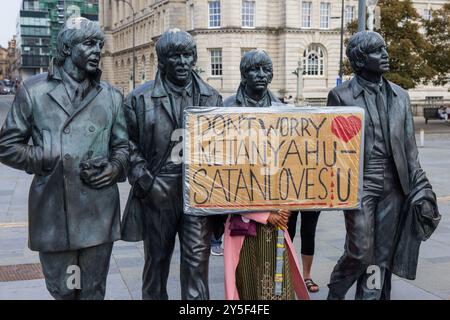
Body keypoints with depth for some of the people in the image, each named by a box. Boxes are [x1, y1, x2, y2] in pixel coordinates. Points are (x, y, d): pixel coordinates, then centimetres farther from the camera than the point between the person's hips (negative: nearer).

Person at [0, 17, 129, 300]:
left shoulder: (111, 96, 10)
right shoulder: (33, 90, 2)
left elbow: (122, 147, 15)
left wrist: (114, 168, -7)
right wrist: (52, 160, -10)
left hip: (99, 213, 2)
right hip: (52, 212, -1)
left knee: (93, 292, 11)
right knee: (62, 291, 10)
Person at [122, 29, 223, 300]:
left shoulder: (212, 97, 9)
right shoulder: (141, 98, 2)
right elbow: (130, 145, 1)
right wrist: (144, 181, -10)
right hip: (157, 192, -1)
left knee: (197, 259, -2)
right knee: (157, 258, 12)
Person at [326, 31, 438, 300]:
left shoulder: (400, 96, 12)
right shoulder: (341, 95, 0)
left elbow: (409, 147, 12)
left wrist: (421, 187, 6)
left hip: (394, 187, 4)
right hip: (360, 184, -4)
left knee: (382, 257, 6)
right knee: (360, 252, -4)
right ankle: (335, 293, 23)